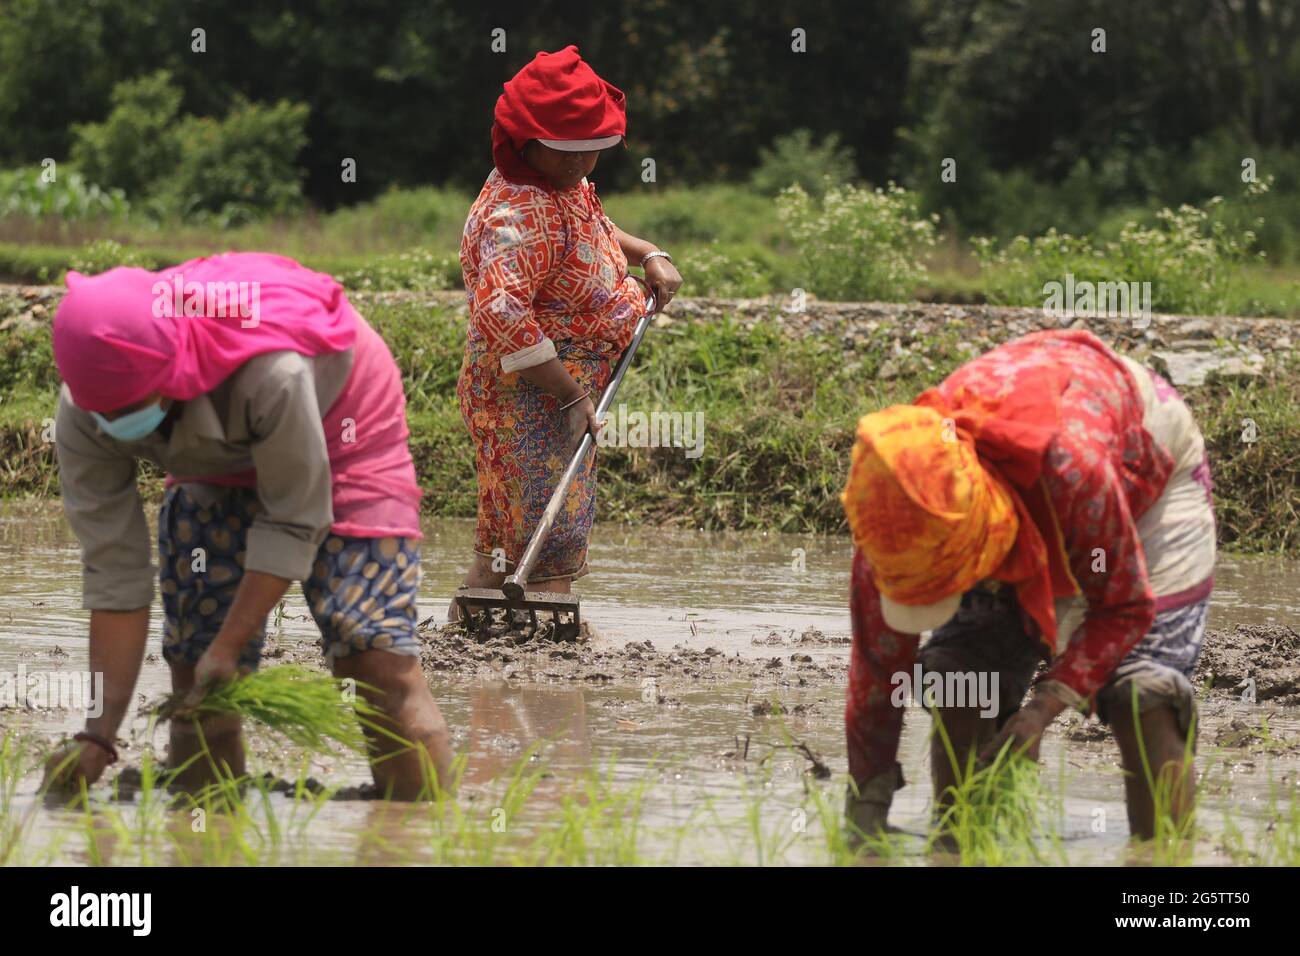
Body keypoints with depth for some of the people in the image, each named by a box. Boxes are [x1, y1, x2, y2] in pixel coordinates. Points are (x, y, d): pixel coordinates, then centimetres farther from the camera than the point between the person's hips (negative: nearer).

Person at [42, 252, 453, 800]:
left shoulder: (270, 372, -44)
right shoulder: (82, 420, -27)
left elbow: (294, 523, -31)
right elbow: (114, 570, -23)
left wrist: (229, 647, -29)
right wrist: (100, 732, -26)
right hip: (216, 457, 5)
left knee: (374, 651, -17)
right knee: (193, 662, -3)